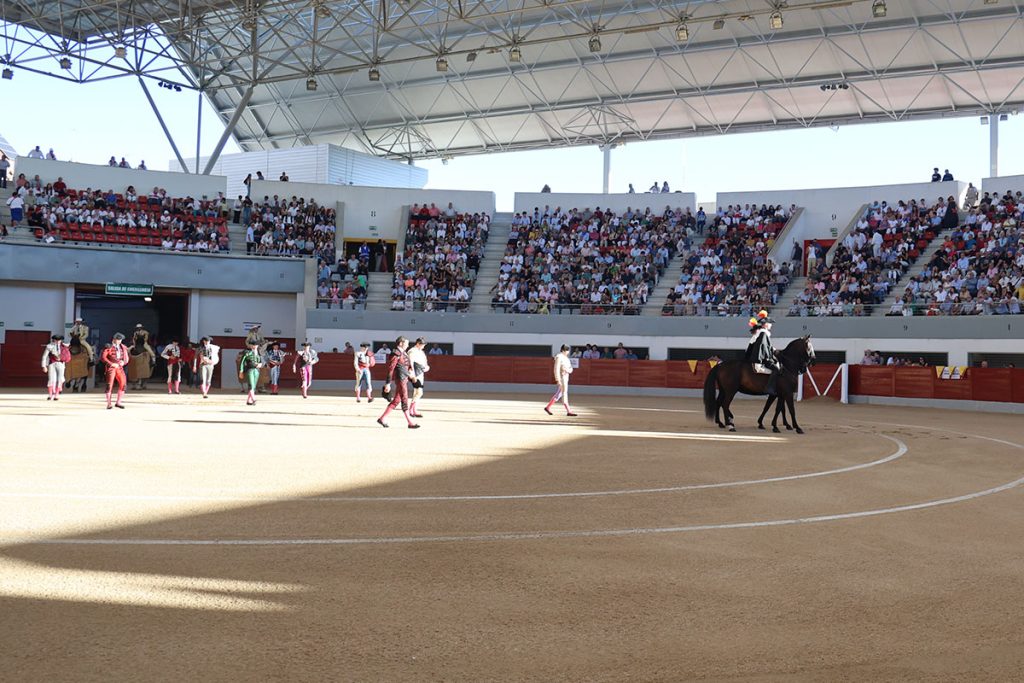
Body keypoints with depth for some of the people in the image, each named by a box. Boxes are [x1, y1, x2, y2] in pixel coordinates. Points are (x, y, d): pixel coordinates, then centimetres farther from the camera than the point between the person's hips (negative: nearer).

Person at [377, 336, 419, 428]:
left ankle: (381, 419, 15)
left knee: (396, 400, 11)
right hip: (400, 379, -10)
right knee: (404, 400, -3)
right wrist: (388, 383, -17)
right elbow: (390, 369, -15)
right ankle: (410, 423, 2)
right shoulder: (396, 354, -14)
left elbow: (408, 363, 24)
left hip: (404, 379, 10)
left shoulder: (403, 353, 14)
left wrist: (410, 368, 1)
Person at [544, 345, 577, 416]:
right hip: (561, 377, -10)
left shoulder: (565, 357, 14)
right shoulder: (559, 357, -14)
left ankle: (547, 407, 18)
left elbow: (570, 368, 15)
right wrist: (558, 380, -22)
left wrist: (568, 370, -10)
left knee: (558, 394, 12)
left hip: (565, 377, 10)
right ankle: (569, 411, -3)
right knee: (564, 394, -5)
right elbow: (556, 369, -19)